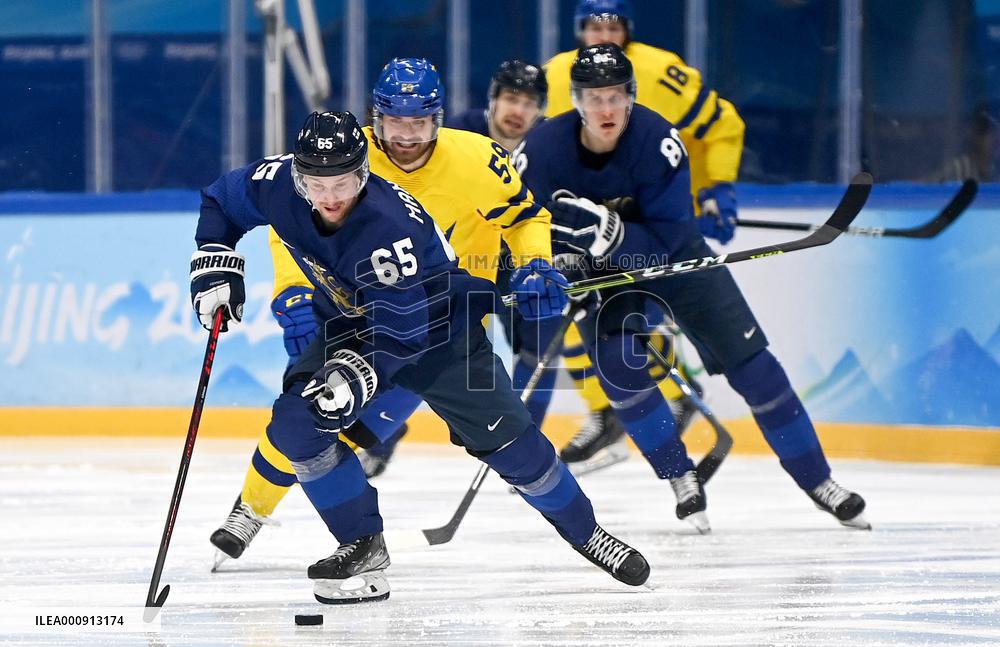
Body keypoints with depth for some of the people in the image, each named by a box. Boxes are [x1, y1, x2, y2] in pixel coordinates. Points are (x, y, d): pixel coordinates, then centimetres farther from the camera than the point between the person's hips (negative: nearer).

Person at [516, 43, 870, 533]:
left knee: (749, 361, -4)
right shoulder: (544, 149, -24)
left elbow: (668, 238, -31)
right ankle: (682, 480, -4)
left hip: (669, 253, -1)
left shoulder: (658, 140, -30)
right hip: (598, 270, 1)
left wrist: (613, 233, -46)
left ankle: (815, 478, 8)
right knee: (618, 365, -22)